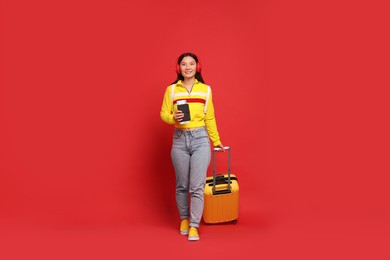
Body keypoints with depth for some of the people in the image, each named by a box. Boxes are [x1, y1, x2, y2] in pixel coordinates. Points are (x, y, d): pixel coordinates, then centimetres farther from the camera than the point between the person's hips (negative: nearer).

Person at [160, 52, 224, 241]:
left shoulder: (205, 89, 4)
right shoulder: (171, 90, 3)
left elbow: (210, 118, 10)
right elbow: (163, 114, 4)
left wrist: (216, 140, 15)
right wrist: (173, 118, -18)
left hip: (200, 139, -1)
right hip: (179, 139, 1)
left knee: (197, 186, -7)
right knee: (182, 185, 10)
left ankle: (194, 226, 0)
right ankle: (184, 219, 29)